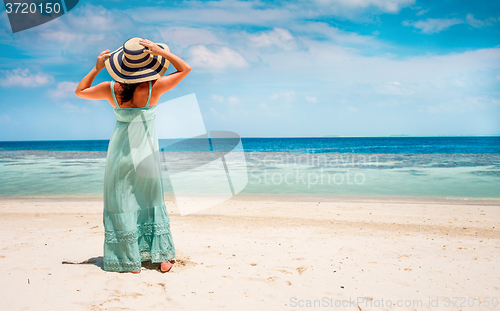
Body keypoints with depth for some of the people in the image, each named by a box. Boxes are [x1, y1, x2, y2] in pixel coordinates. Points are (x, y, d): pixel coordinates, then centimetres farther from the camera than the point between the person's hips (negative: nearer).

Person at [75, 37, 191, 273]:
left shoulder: (111, 90, -13)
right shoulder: (154, 88, -18)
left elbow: (79, 91, 5)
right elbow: (185, 69, -6)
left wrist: (96, 68, 2)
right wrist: (162, 52, -14)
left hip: (121, 152, 0)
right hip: (147, 150, 0)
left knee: (122, 204, 9)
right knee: (152, 202, 14)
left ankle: (130, 261, 16)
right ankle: (163, 257, 18)